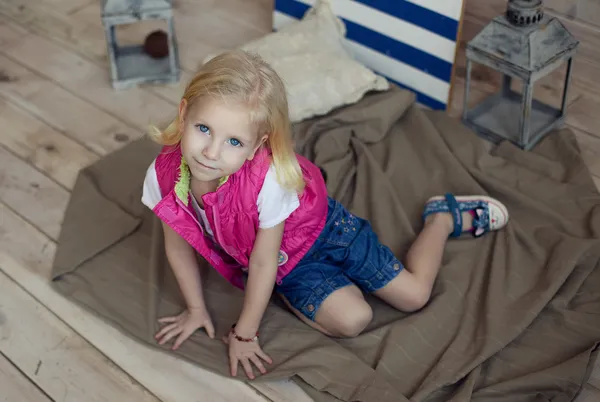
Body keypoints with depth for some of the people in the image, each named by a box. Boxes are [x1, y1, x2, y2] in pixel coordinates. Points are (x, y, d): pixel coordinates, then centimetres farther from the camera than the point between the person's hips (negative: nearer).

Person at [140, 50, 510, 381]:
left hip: (321, 227, -3)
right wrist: (196, 309, 4)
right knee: (351, 320, -17)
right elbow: (178, 247, -6)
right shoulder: (164, 176, -26)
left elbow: (263, 262, -26)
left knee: (414, 294, 3)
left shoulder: (269, 179, -40)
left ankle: (444, 216, 28)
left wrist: (245, 333, -14)